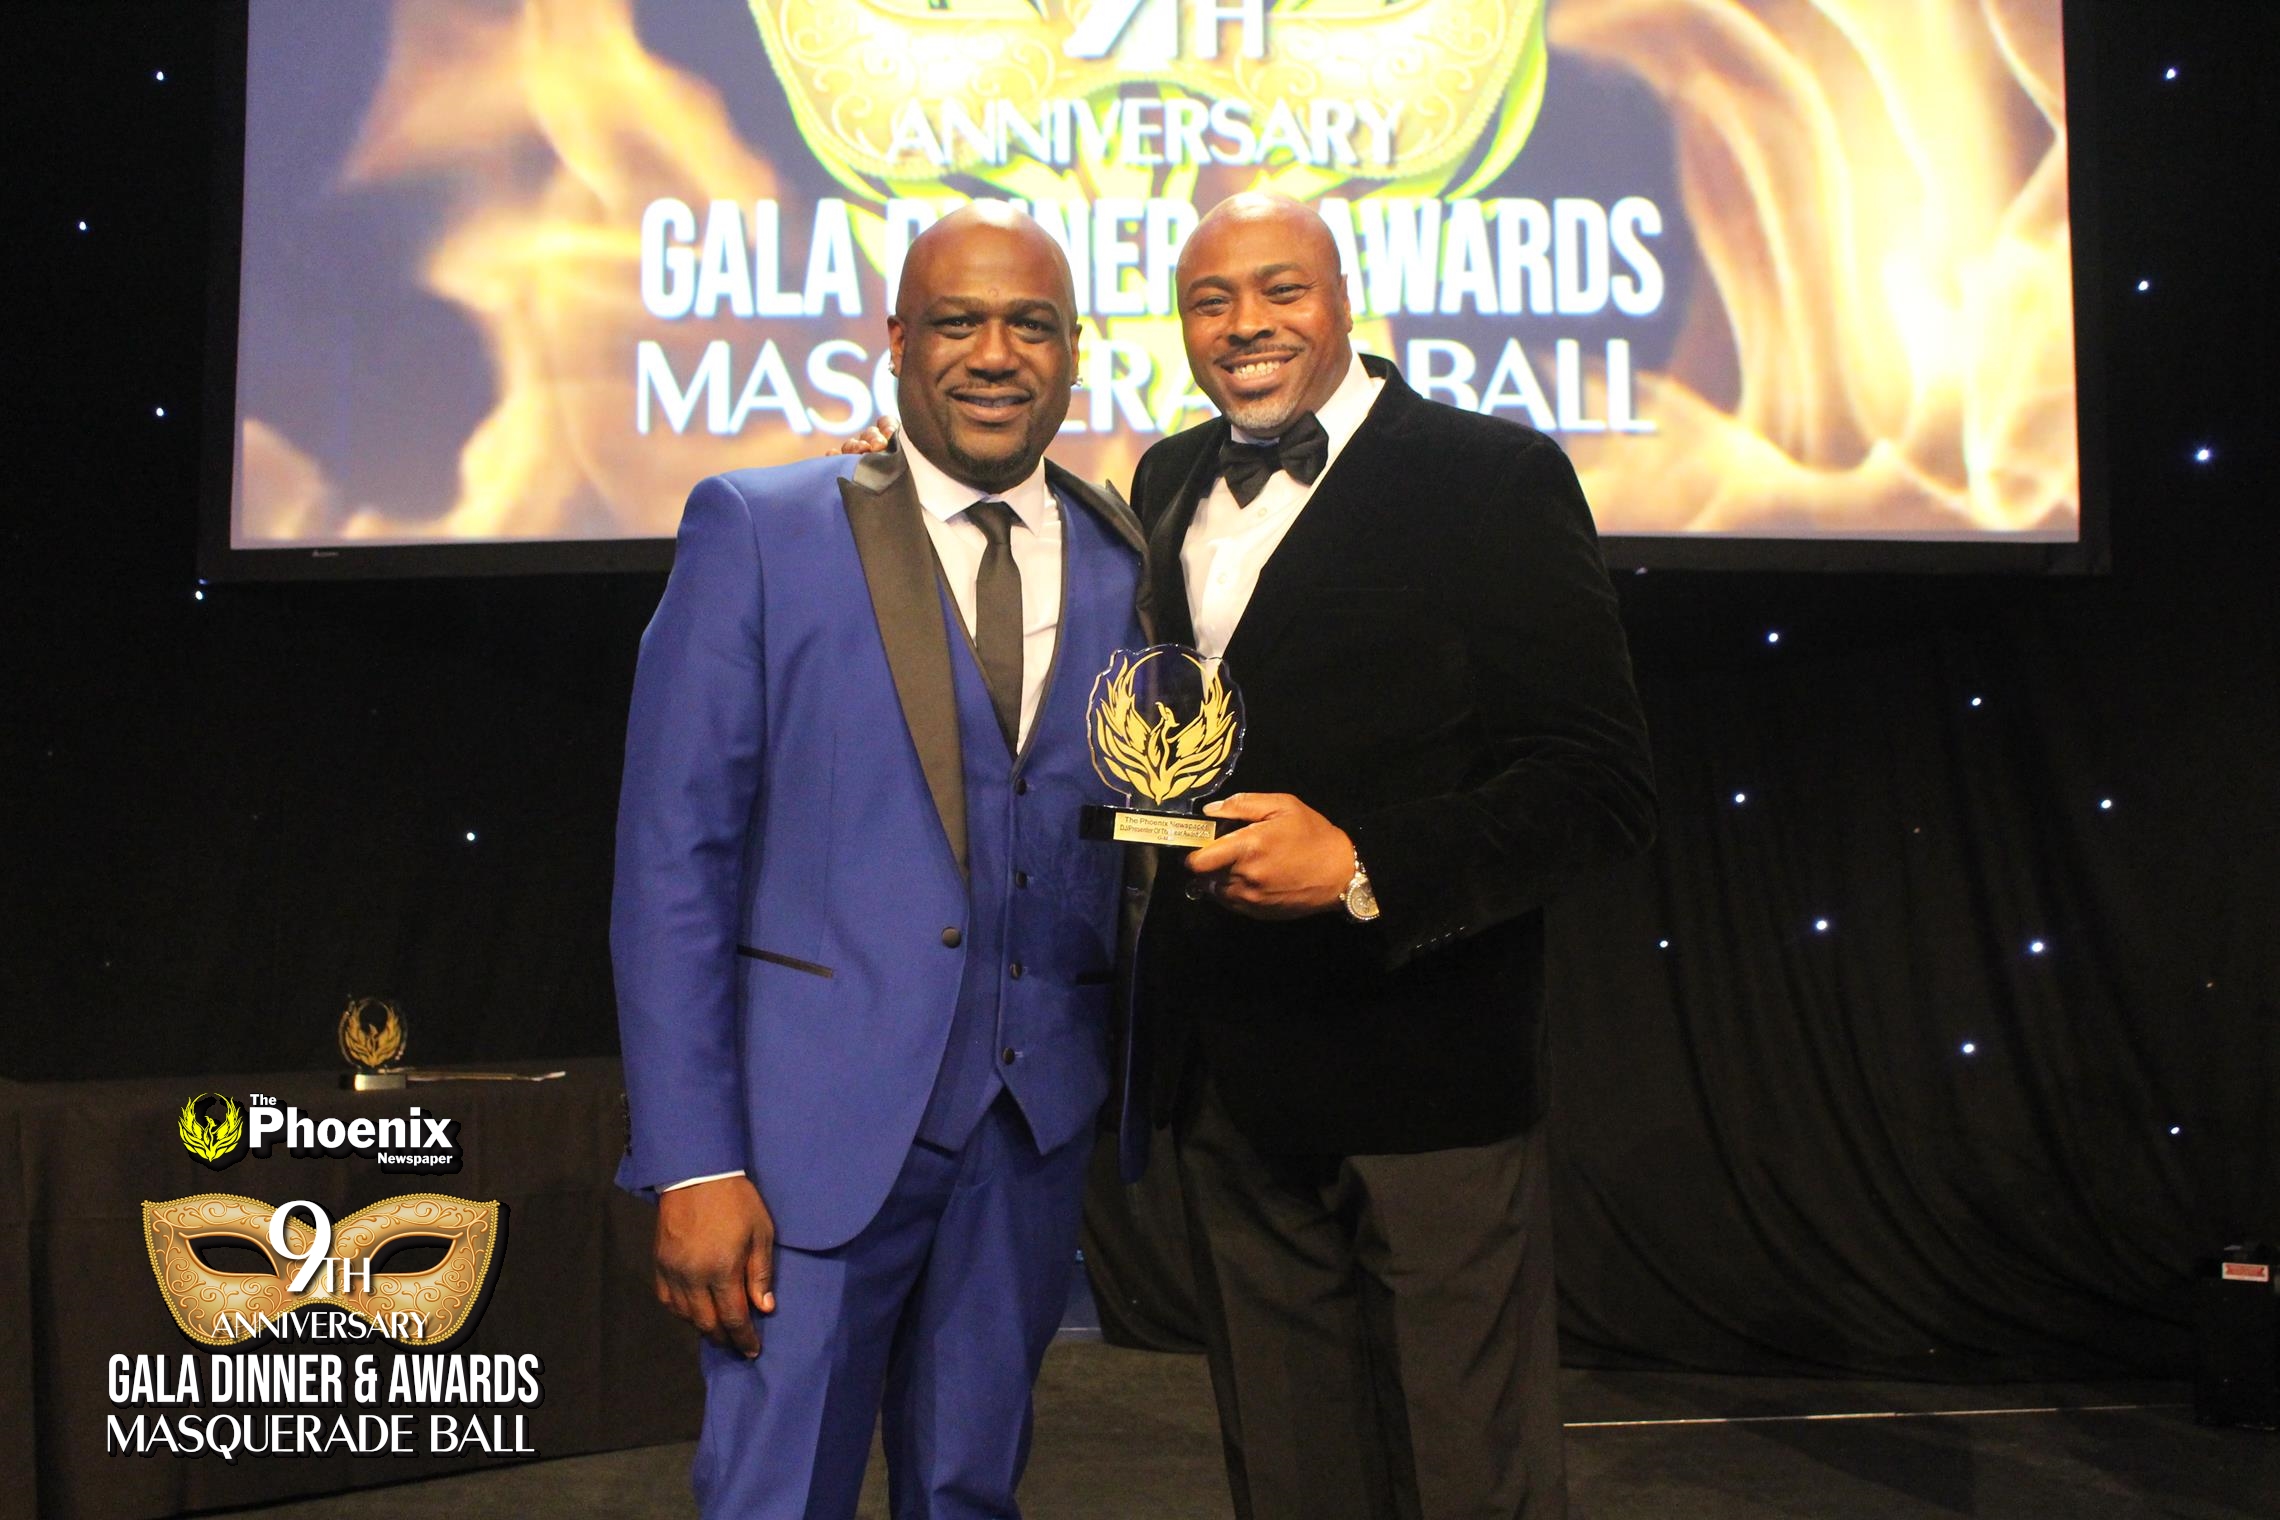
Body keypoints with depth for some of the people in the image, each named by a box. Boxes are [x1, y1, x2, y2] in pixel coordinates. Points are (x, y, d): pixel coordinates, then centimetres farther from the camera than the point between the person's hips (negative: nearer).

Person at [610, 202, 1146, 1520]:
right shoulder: (759, 530, -4)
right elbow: (673, 858, -7)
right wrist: (693, 1163, -12)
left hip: (1039, 1121, 4)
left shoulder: (1129, 564, 5)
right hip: (822, 1110, -3)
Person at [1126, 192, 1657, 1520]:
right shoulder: (1170, 487, 14)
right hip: (1224, 1081, 6)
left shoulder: (1496, 477, -7)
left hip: (1424, 1075, -5)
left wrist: (1363, 865, -24)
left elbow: (1602, 786, -13)